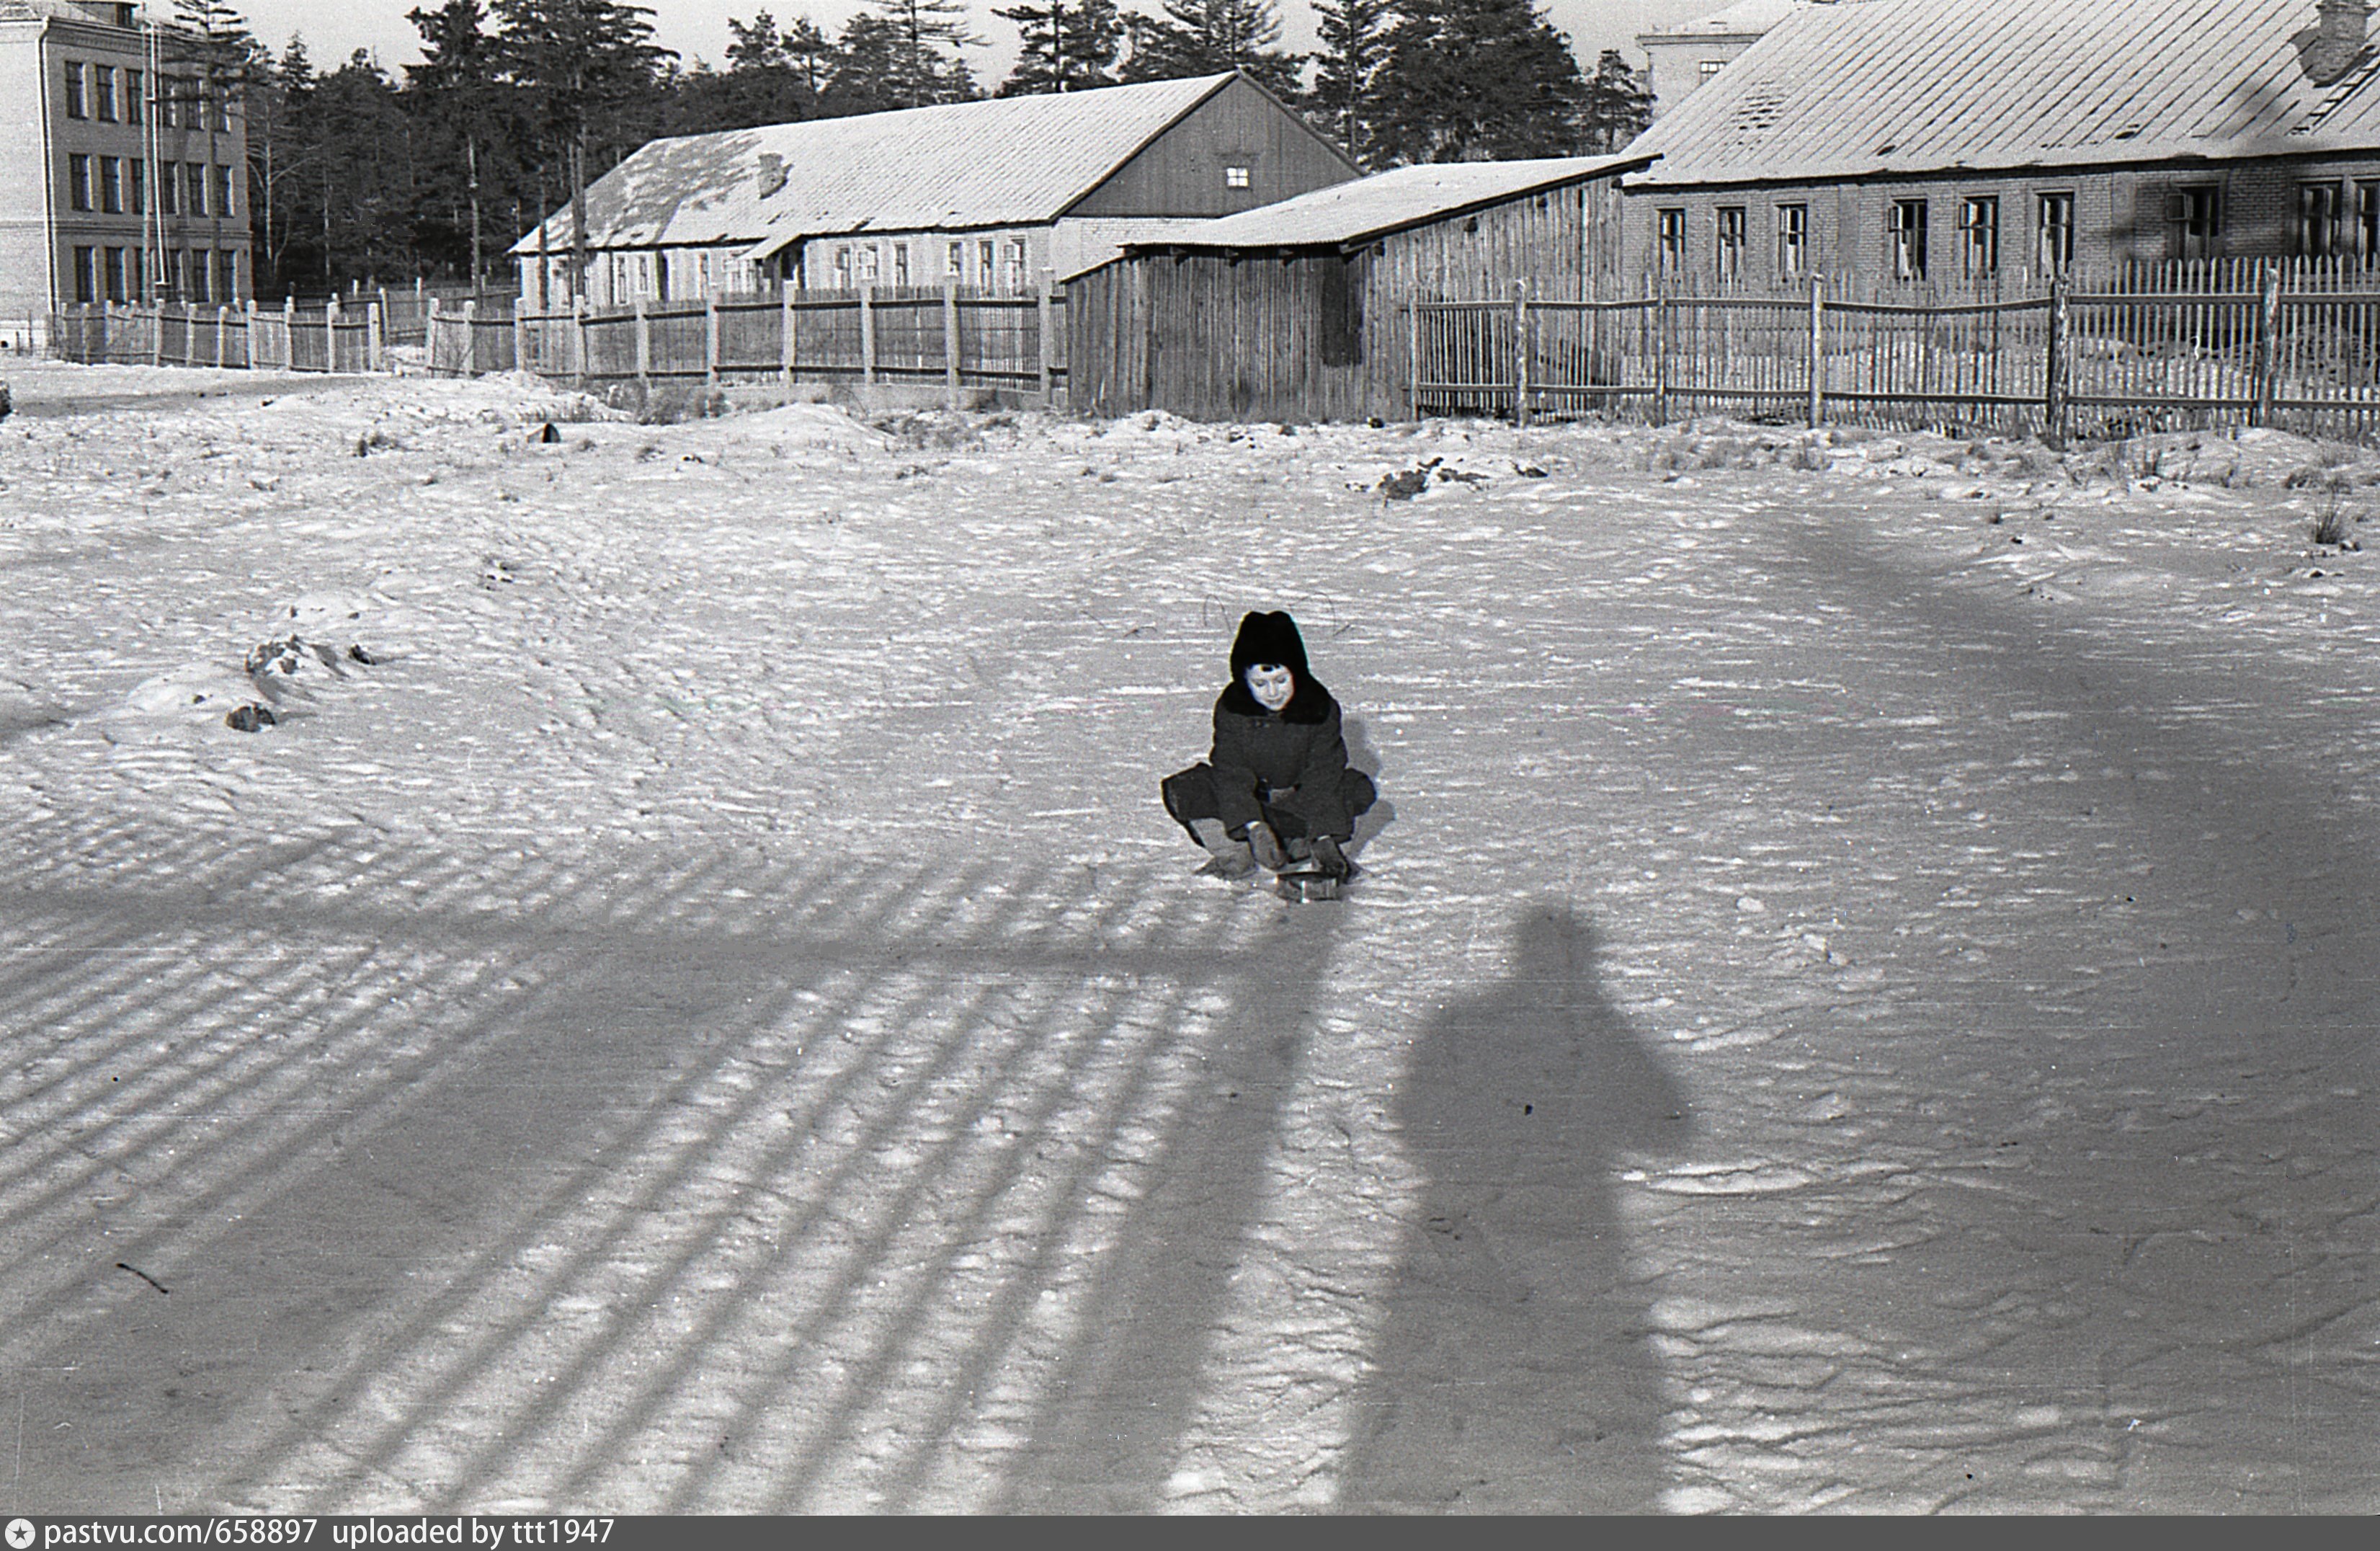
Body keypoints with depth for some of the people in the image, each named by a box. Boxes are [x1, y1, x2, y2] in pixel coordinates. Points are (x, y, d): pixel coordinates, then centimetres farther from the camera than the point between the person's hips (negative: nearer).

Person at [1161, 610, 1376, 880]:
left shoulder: (1320, 707, -18)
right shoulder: (1230, 708, -18)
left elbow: (1323, 776, -21)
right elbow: (1231, 771, -22)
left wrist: (1325, 838, -32)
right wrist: (1254, 828, -37)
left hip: (1300, 802, 0)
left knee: (1359, 790, -27)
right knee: (1182, 791, -24)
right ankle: (1235, 854, -7)